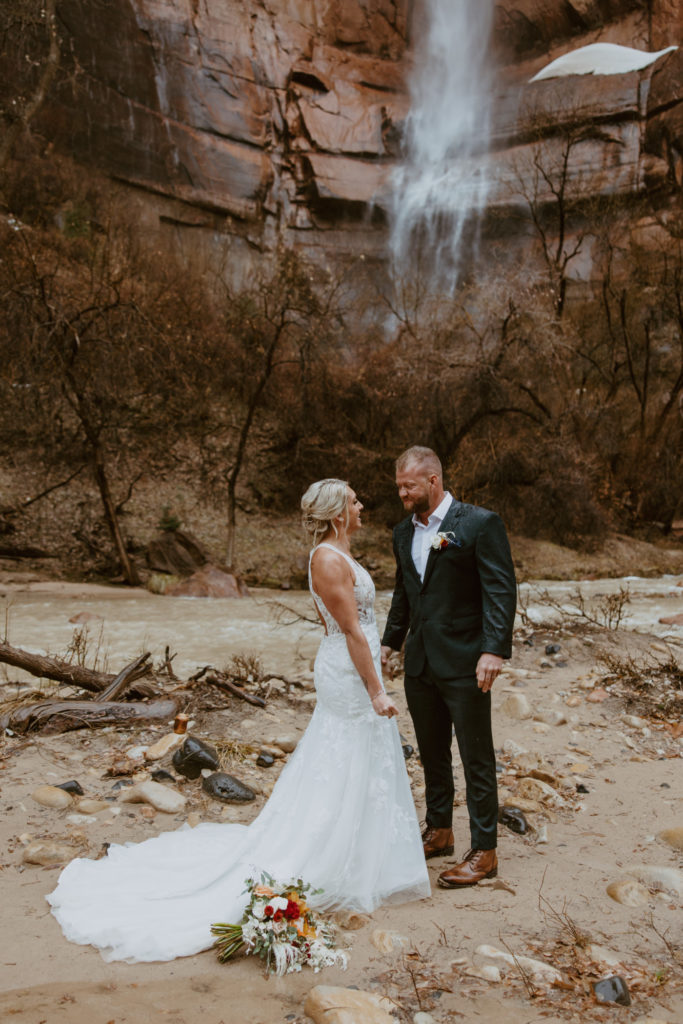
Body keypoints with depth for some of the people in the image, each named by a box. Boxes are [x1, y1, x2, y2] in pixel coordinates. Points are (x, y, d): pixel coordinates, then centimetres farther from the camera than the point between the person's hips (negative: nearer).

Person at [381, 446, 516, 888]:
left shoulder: (480, 523, -11)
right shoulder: (404, 533, 11)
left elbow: (502, 590, -15)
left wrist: (494, 650, -22)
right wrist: (390, 641, 16)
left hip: (464, 664, -7)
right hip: (420, 664, 7)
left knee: (477, 759, 3)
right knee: (432, 754, 18)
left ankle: (484, 851, 15)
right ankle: (440, 832, 35)